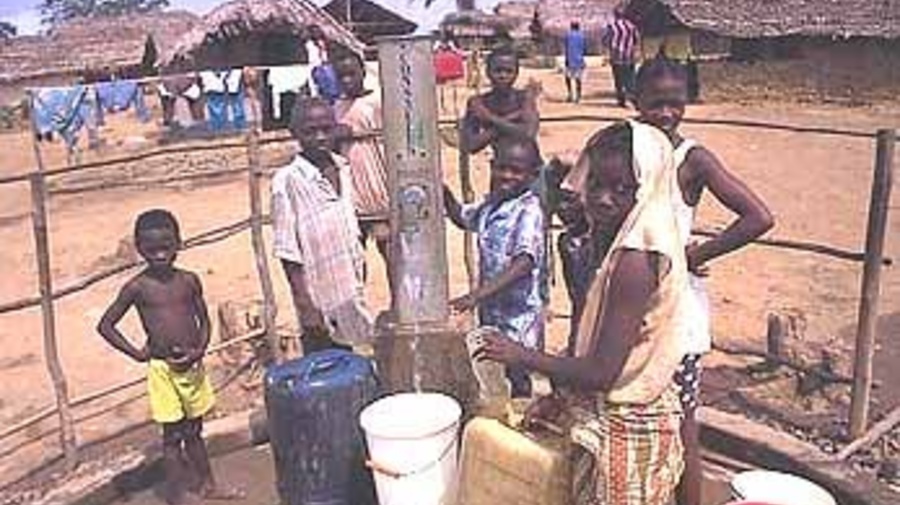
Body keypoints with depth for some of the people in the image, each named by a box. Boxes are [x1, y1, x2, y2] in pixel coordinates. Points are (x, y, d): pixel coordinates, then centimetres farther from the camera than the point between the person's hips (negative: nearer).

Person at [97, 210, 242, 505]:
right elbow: (105, 325, -3)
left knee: (194, 430, 18)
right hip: (162, 368, -4)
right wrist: (135, 353, -9)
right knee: (173, 434, 3)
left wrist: (200, 350, -9)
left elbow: (204, 320, 7)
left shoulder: (189, 281, 0)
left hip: (192, 365, 4)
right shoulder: (137, 287, -9)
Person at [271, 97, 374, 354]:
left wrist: (360, 291, 15)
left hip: (349, 301, 6)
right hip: (320, 306, -6)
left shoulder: (343, 169, 4)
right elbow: (288, 253, -14)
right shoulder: (288, 181, -14)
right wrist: (307, 306, -17)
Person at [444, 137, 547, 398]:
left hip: (519, 315, -7)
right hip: (490, 309, 7)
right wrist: (444, 193, 2)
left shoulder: (529, 211, -21)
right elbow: (462, 217, 24)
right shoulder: (491, 204, 3)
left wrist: (477, 295, -41)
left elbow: (525, 262, -33)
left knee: (518, 381, 5)